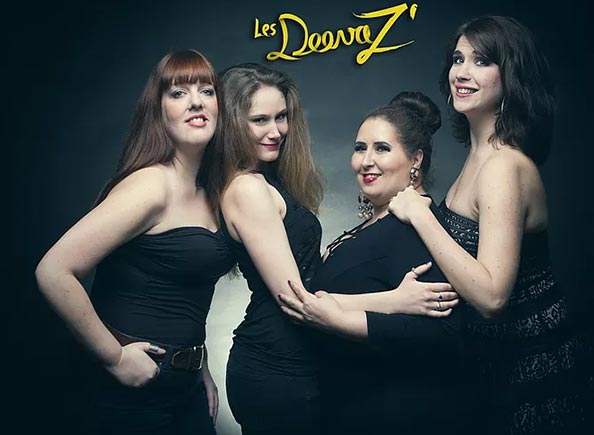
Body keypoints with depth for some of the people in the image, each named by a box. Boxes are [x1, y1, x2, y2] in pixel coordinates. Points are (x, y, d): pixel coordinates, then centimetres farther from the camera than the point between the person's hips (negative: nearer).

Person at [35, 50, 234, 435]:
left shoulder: (204, 193, 6)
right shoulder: (151, 183, -18)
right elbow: (54, 272, -25)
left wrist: (199, 367, 12)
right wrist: (114, 357, -18)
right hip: (137, 394, -7)